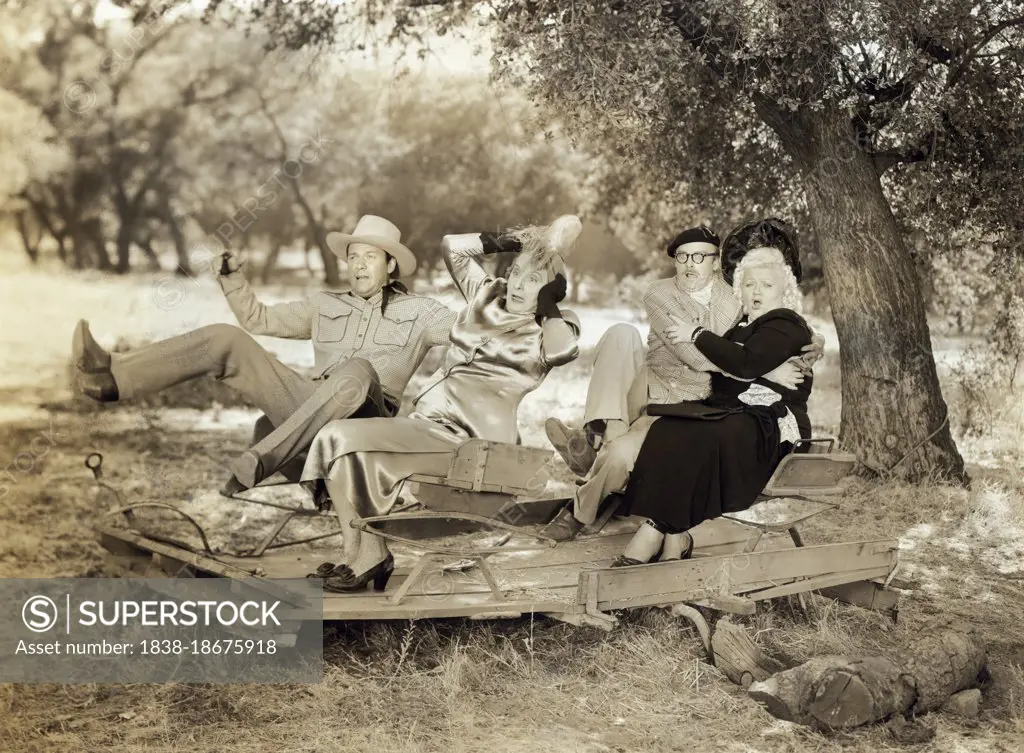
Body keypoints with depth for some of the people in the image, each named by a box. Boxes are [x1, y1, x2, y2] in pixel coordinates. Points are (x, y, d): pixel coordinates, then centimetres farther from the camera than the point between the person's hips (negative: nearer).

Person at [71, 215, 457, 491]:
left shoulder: (418, 311, 13)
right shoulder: (328, 304, 25)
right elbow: (259, 319, 27)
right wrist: (233, 278, 14)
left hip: (367, 417, -4)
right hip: (309, 408, 4)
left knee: (357, 370, -40)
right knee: (226, 339, -8)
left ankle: (257, 463, -47)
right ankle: (113, 377, -25)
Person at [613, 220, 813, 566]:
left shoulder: (785, 326, -2)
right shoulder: (745, 326, 27)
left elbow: (746, 363, -19)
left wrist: (698, 334, -9)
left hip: (769, 426, -7)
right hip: (731, 415, 8)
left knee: (687, 437, -33)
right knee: (666, 430, -24)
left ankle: (654, 532, -32)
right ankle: (675, 536, -31)